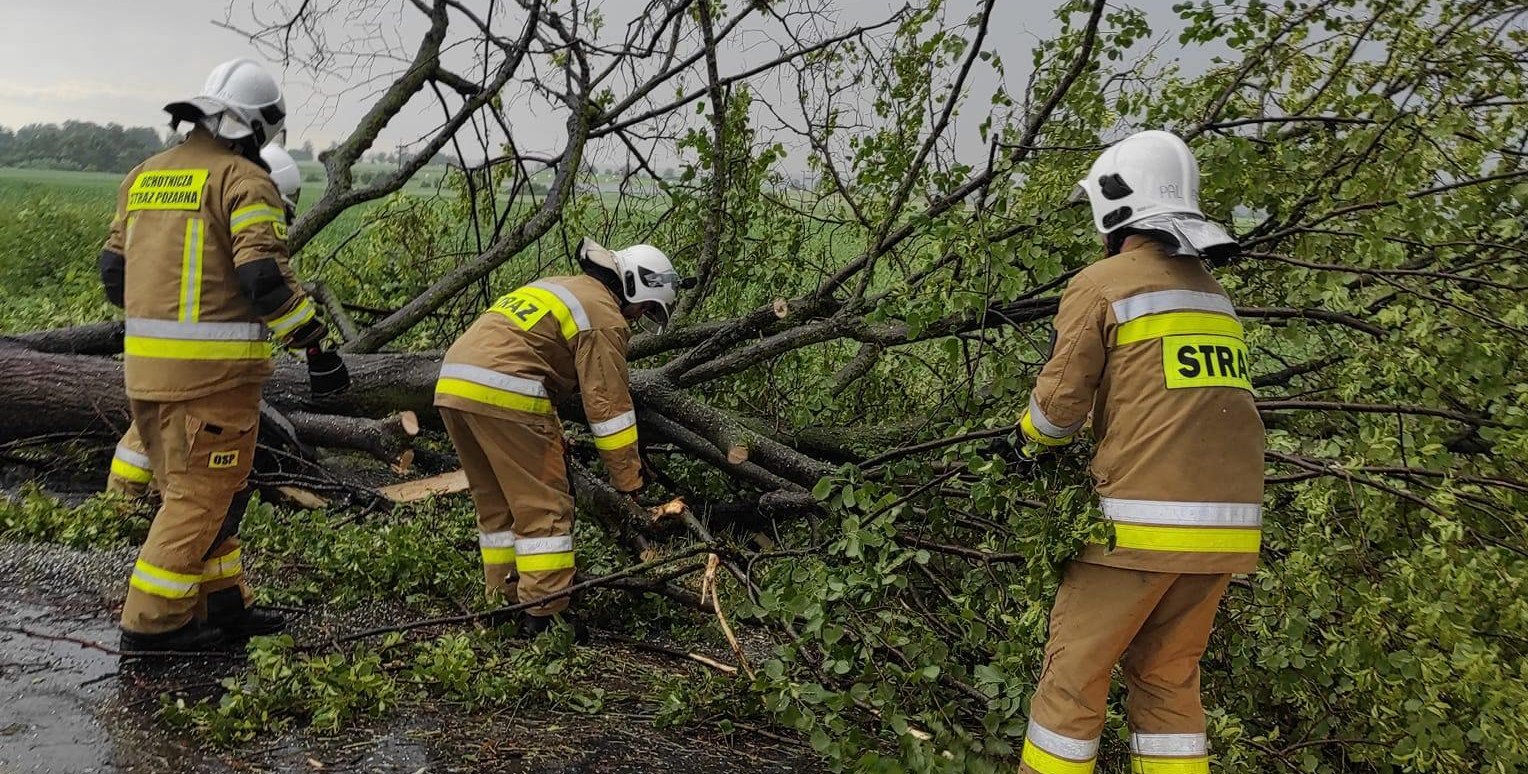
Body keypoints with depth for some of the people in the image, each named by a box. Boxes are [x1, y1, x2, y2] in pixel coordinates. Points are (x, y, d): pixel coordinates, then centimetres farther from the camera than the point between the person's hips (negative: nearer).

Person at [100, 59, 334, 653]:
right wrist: (307, 328, -6)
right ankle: (152, 622, 9)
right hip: (214, 367, -8)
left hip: (145, 362, 8)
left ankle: (221, 604, 27)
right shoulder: (244, 179, -10)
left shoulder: (143, 176, 14)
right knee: (203, 496, 4)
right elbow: (263, 275, -19)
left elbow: (114, 271, 16)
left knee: (190, 488, 18)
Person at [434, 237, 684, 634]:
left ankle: (502, 602, 24)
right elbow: (608, 405, -4)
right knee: (544, 506, -2)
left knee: (495, 503, 18)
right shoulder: (604, 315, 0)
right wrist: (630, 483, 2)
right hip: (502, 392, -9)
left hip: (453, 381, 9)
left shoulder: (559, 289, 28)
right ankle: (543, 614, -3)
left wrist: (553, 438, 33)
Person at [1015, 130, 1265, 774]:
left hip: (1146, 520, -7)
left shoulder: (1101, 284, -3)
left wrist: (1030, 435, 17)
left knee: (1075, 669, 5)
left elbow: (1060, 404, -4)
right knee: (1168, 676, 17)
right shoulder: (1213, 291, 17)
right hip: (1227, 523, 7)